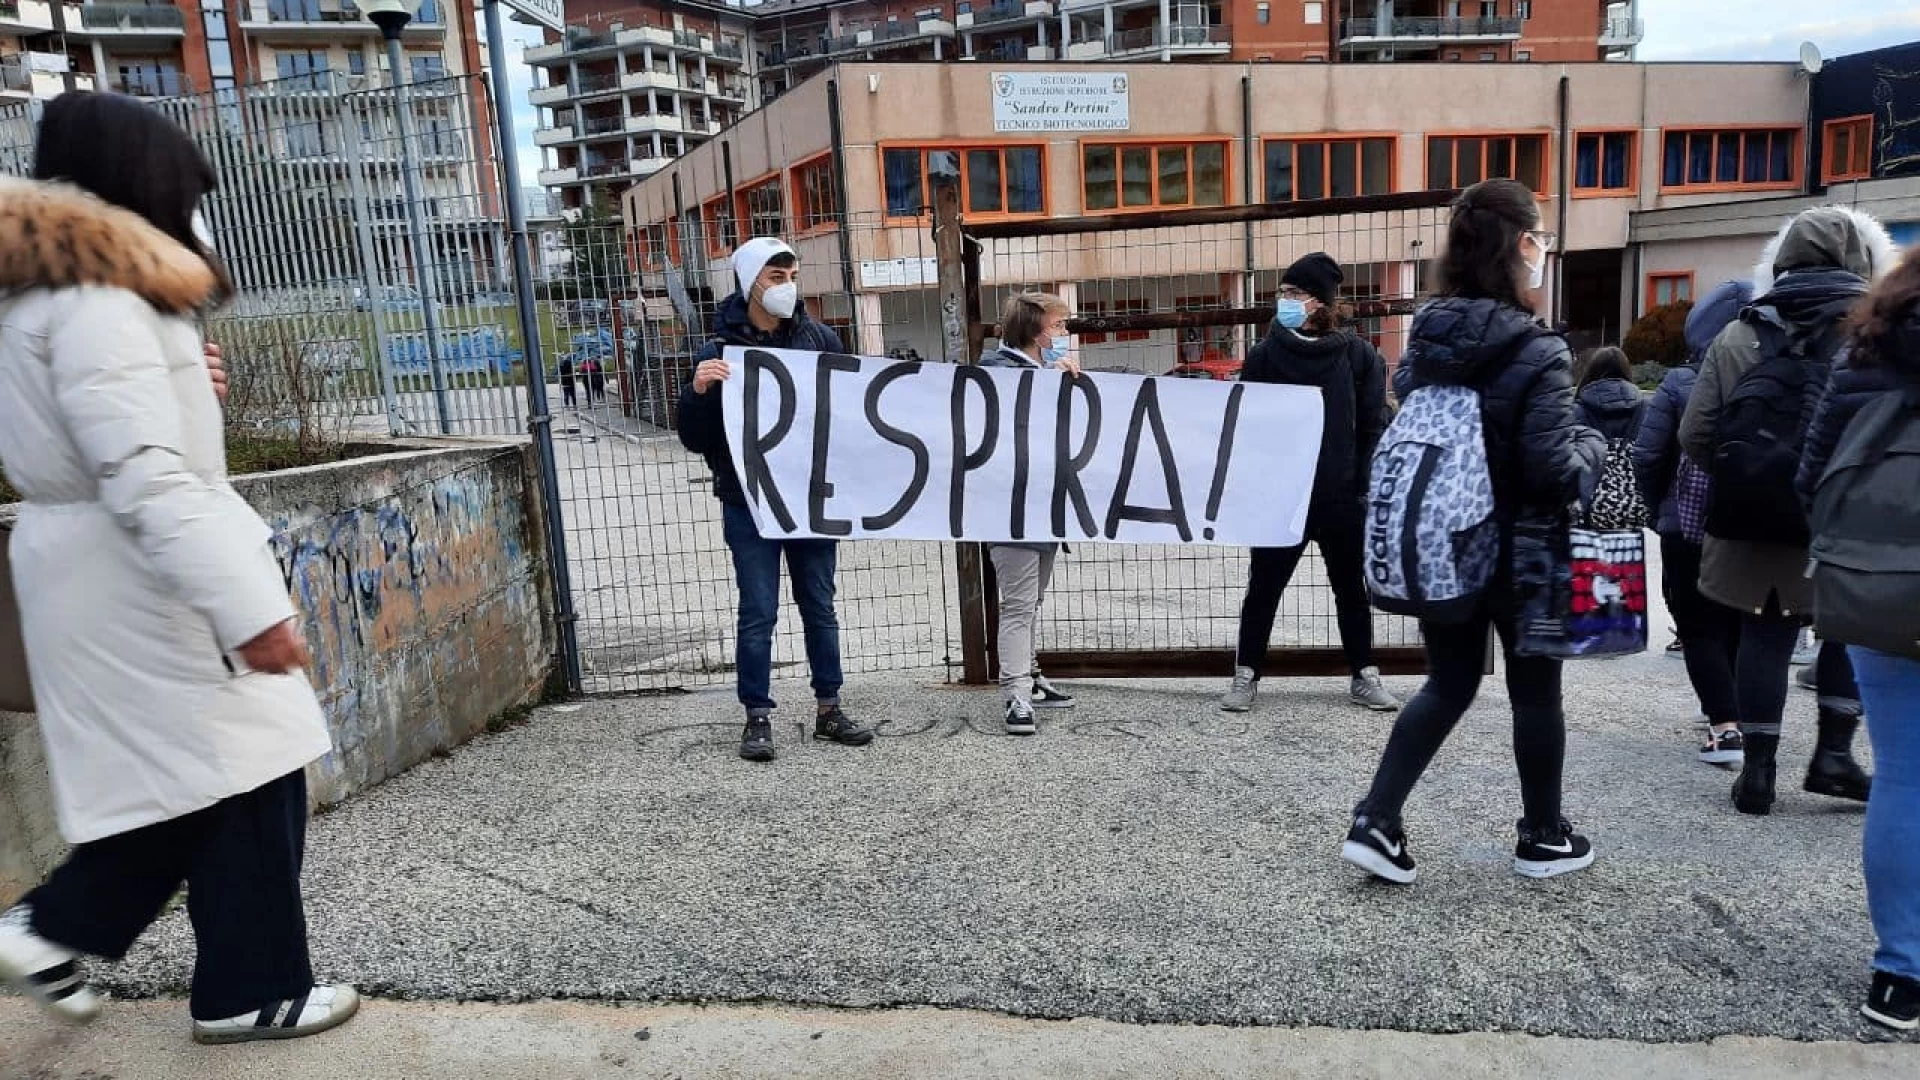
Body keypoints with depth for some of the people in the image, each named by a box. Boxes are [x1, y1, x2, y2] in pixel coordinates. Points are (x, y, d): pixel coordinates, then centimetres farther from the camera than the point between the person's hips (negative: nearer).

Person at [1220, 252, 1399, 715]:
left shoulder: (1358, 355, -1)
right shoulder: (1266, 354, 0)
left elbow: (1374, 427, 0)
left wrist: (1365, 488, -7)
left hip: (1342, 499, 0)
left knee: (1352, 590, 13)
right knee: (1263, 589, 6)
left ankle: (1364, 676, 26)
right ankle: (1246, 675, 18)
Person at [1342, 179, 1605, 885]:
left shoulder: (1423, 340, 1)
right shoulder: (1537, 353, -19)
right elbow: (1555, 470, -20)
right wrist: (1596, 448, 0)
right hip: (1521, 552, -5)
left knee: (1448, 682, 17)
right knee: (1535, 692, 14)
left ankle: (1375, 821, 9)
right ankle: (1543, 839, 30)